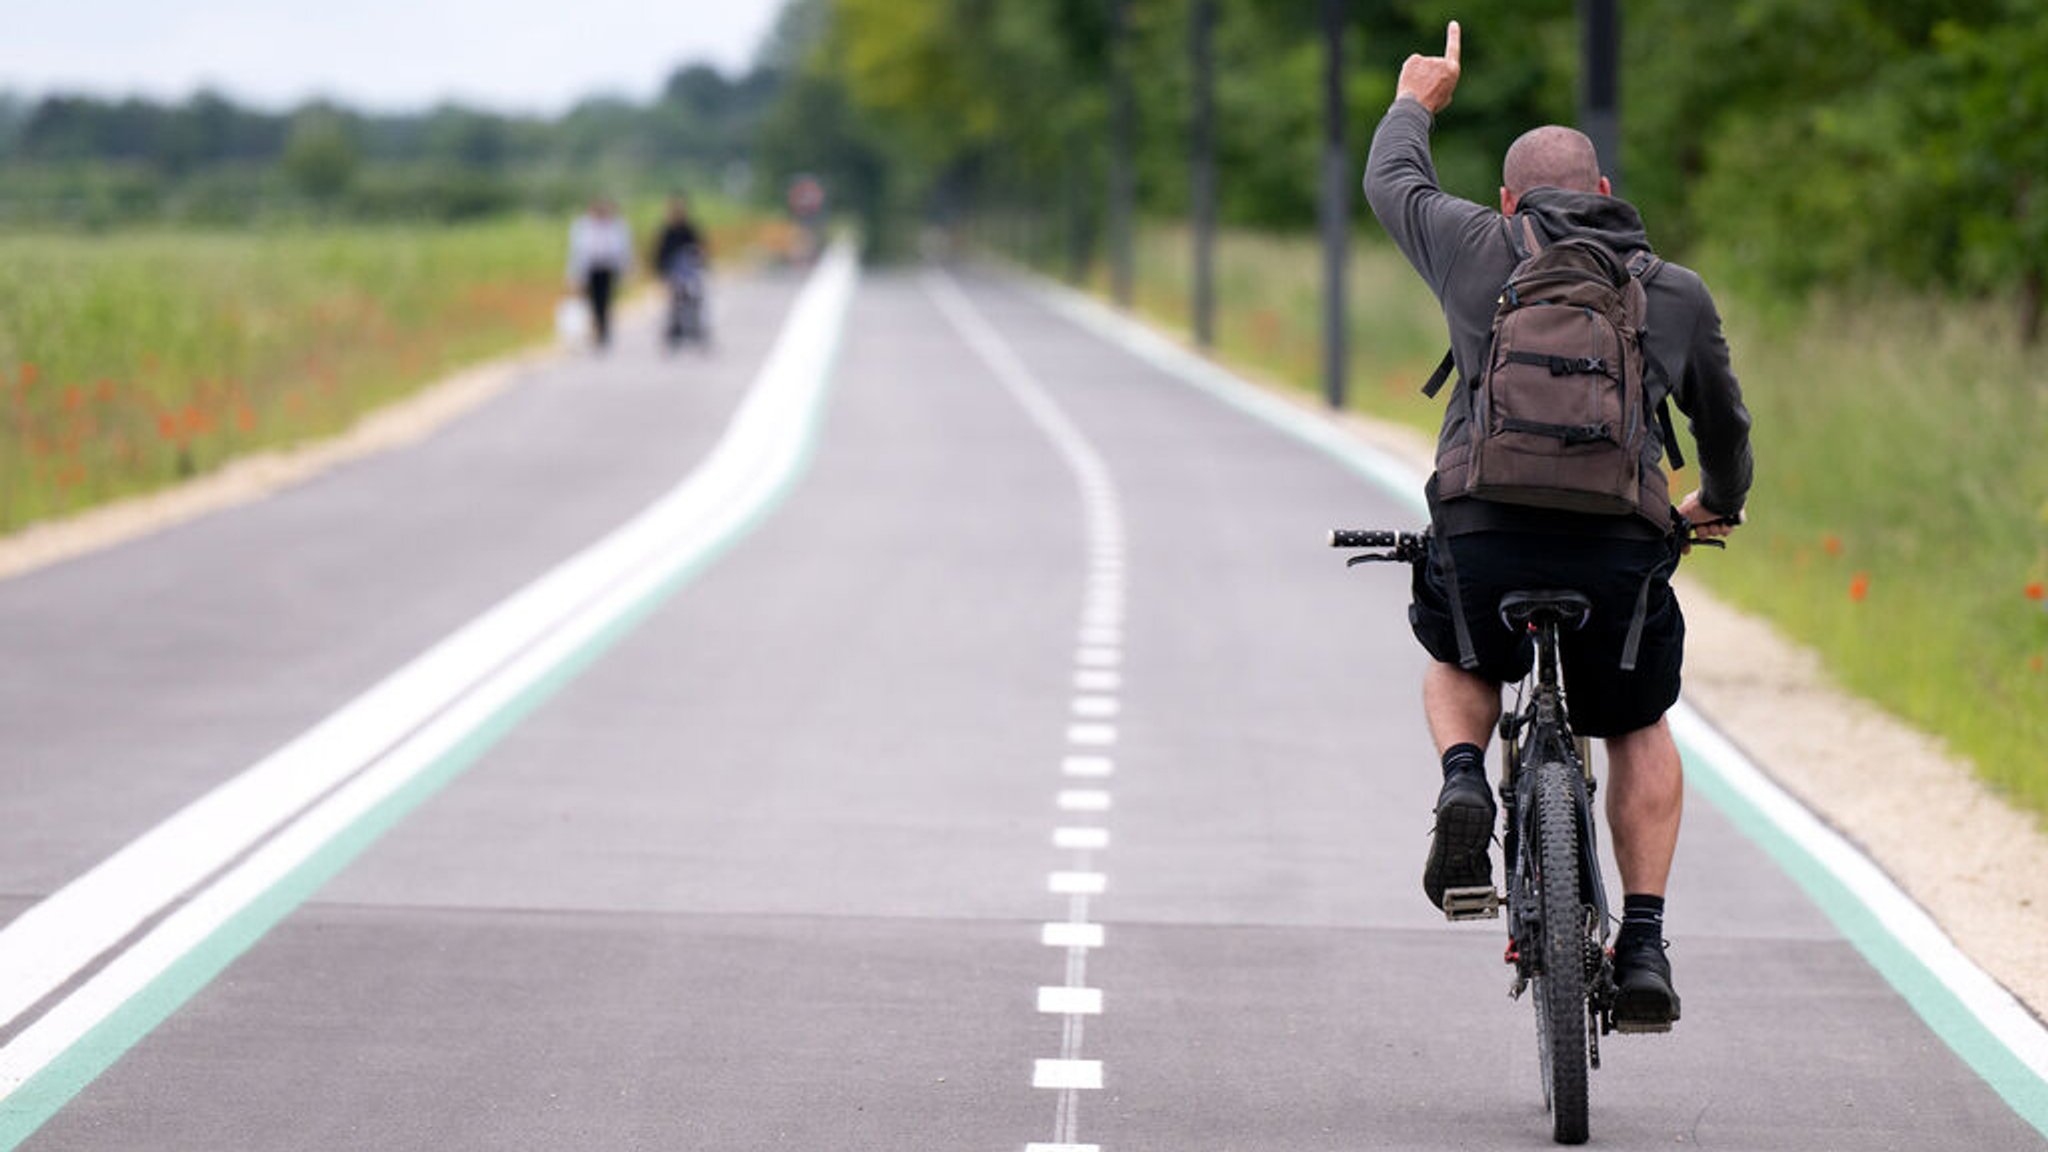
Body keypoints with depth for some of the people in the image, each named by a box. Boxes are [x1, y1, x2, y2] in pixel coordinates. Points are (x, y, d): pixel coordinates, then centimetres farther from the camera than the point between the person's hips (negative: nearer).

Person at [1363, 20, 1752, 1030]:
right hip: (1620, 550, 0)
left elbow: (1393, 183, 32)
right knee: (1640, 731, 26)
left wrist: (1415, 103, 53)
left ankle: (1464, 781, 2)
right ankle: (1643, 947, 12)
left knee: (1458, 668, 34)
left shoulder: (1480, 249, 12)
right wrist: (1718, 504, 54)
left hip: (1482, 537, 0)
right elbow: (1724, 424, 32)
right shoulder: (1678, 293, 16)